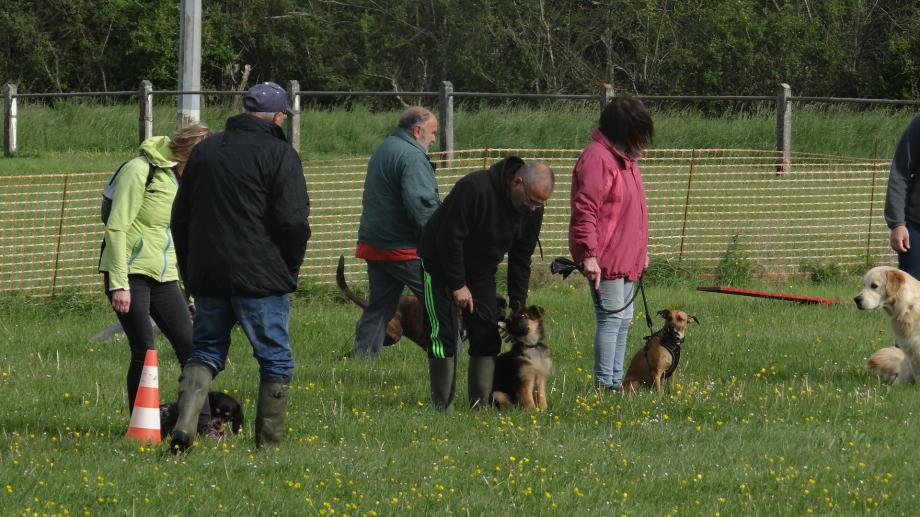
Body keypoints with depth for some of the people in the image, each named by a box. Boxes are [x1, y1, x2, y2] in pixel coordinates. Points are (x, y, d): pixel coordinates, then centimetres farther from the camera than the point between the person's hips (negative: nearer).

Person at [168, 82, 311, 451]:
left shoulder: (205, 150, 12)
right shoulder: (279, 154, -7)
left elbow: (180, 216, 16)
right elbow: (292, 221, -14)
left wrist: (190, 270, 22)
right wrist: (290, 268, 2)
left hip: (207, 277, 5)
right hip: (260, 278, -5)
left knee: (206, 351, 13)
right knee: (276, 360, 7)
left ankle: (184, 422, -9)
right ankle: (269, 442, 7)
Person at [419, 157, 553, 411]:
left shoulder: (532, 210, -8)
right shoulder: (475, 188, -31)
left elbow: (521, 259, 2)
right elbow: (449, 238, -29)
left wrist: (518, 302, -1)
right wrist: (458, 285, -24)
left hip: (480, 273, 7)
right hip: (441, 266, -7)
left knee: (487, 338, -1)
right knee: (445, 337, -12)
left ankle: (482, 405, 3)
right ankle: (443, 408, -9)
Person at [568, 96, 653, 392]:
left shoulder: (625, 157, 17)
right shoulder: (597, 158, -16)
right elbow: (585, 211, -21)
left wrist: (642, 251, 27)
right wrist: (588, 255, -26)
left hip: (626, 257, 10)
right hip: (606, 258, -10)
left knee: (623, 320, 13)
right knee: (612, 317, -10)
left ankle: (615, 381, 18)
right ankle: (604, 384, -7)